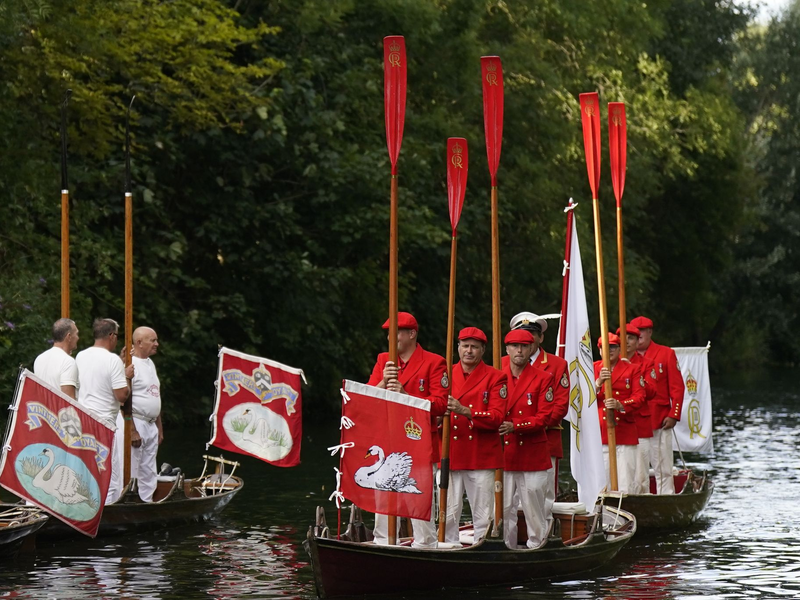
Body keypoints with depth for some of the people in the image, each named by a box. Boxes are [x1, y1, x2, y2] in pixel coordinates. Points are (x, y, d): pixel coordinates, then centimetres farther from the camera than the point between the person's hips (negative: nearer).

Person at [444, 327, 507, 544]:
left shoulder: (495, 377, 3)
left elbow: (497, 418, -6)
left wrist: (464, 411, -20)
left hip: (482, 455, -2)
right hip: (450, 454, 2)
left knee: (483, 517, -2)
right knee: (448, 515, -1)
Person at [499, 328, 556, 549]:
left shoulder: (543, 379, 2)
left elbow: (543, 417, -5)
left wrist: (514, 426, -17)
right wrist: (496, 426, -7)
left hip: (534, 454, -2)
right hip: (503, 454, 2)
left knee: (535, 507, 0)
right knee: (502, 508, 1)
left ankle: (536, 546, 7)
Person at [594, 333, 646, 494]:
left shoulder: (632, 370, 8)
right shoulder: (593, 369, 11)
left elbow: (639, 397, -1)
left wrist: (620, 405, -19)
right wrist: (599, 382, -17)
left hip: (625, 433, 0)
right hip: (599, 433, 1)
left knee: (626, 484, -4)